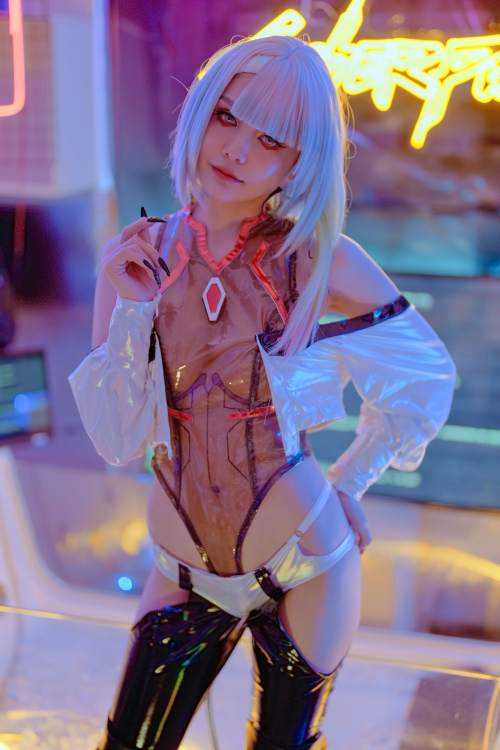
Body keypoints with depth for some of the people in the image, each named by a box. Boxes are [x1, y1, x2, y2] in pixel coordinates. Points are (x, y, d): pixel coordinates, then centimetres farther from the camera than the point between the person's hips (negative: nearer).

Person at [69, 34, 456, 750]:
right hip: (187, 568, 2)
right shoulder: (137, 257, -6)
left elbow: (426, 375, 1)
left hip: (303, 567, -1)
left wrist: (347, 483, 1)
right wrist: (132, 311, -20)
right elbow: (118, 442, -9)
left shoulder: (321, 260, -13)